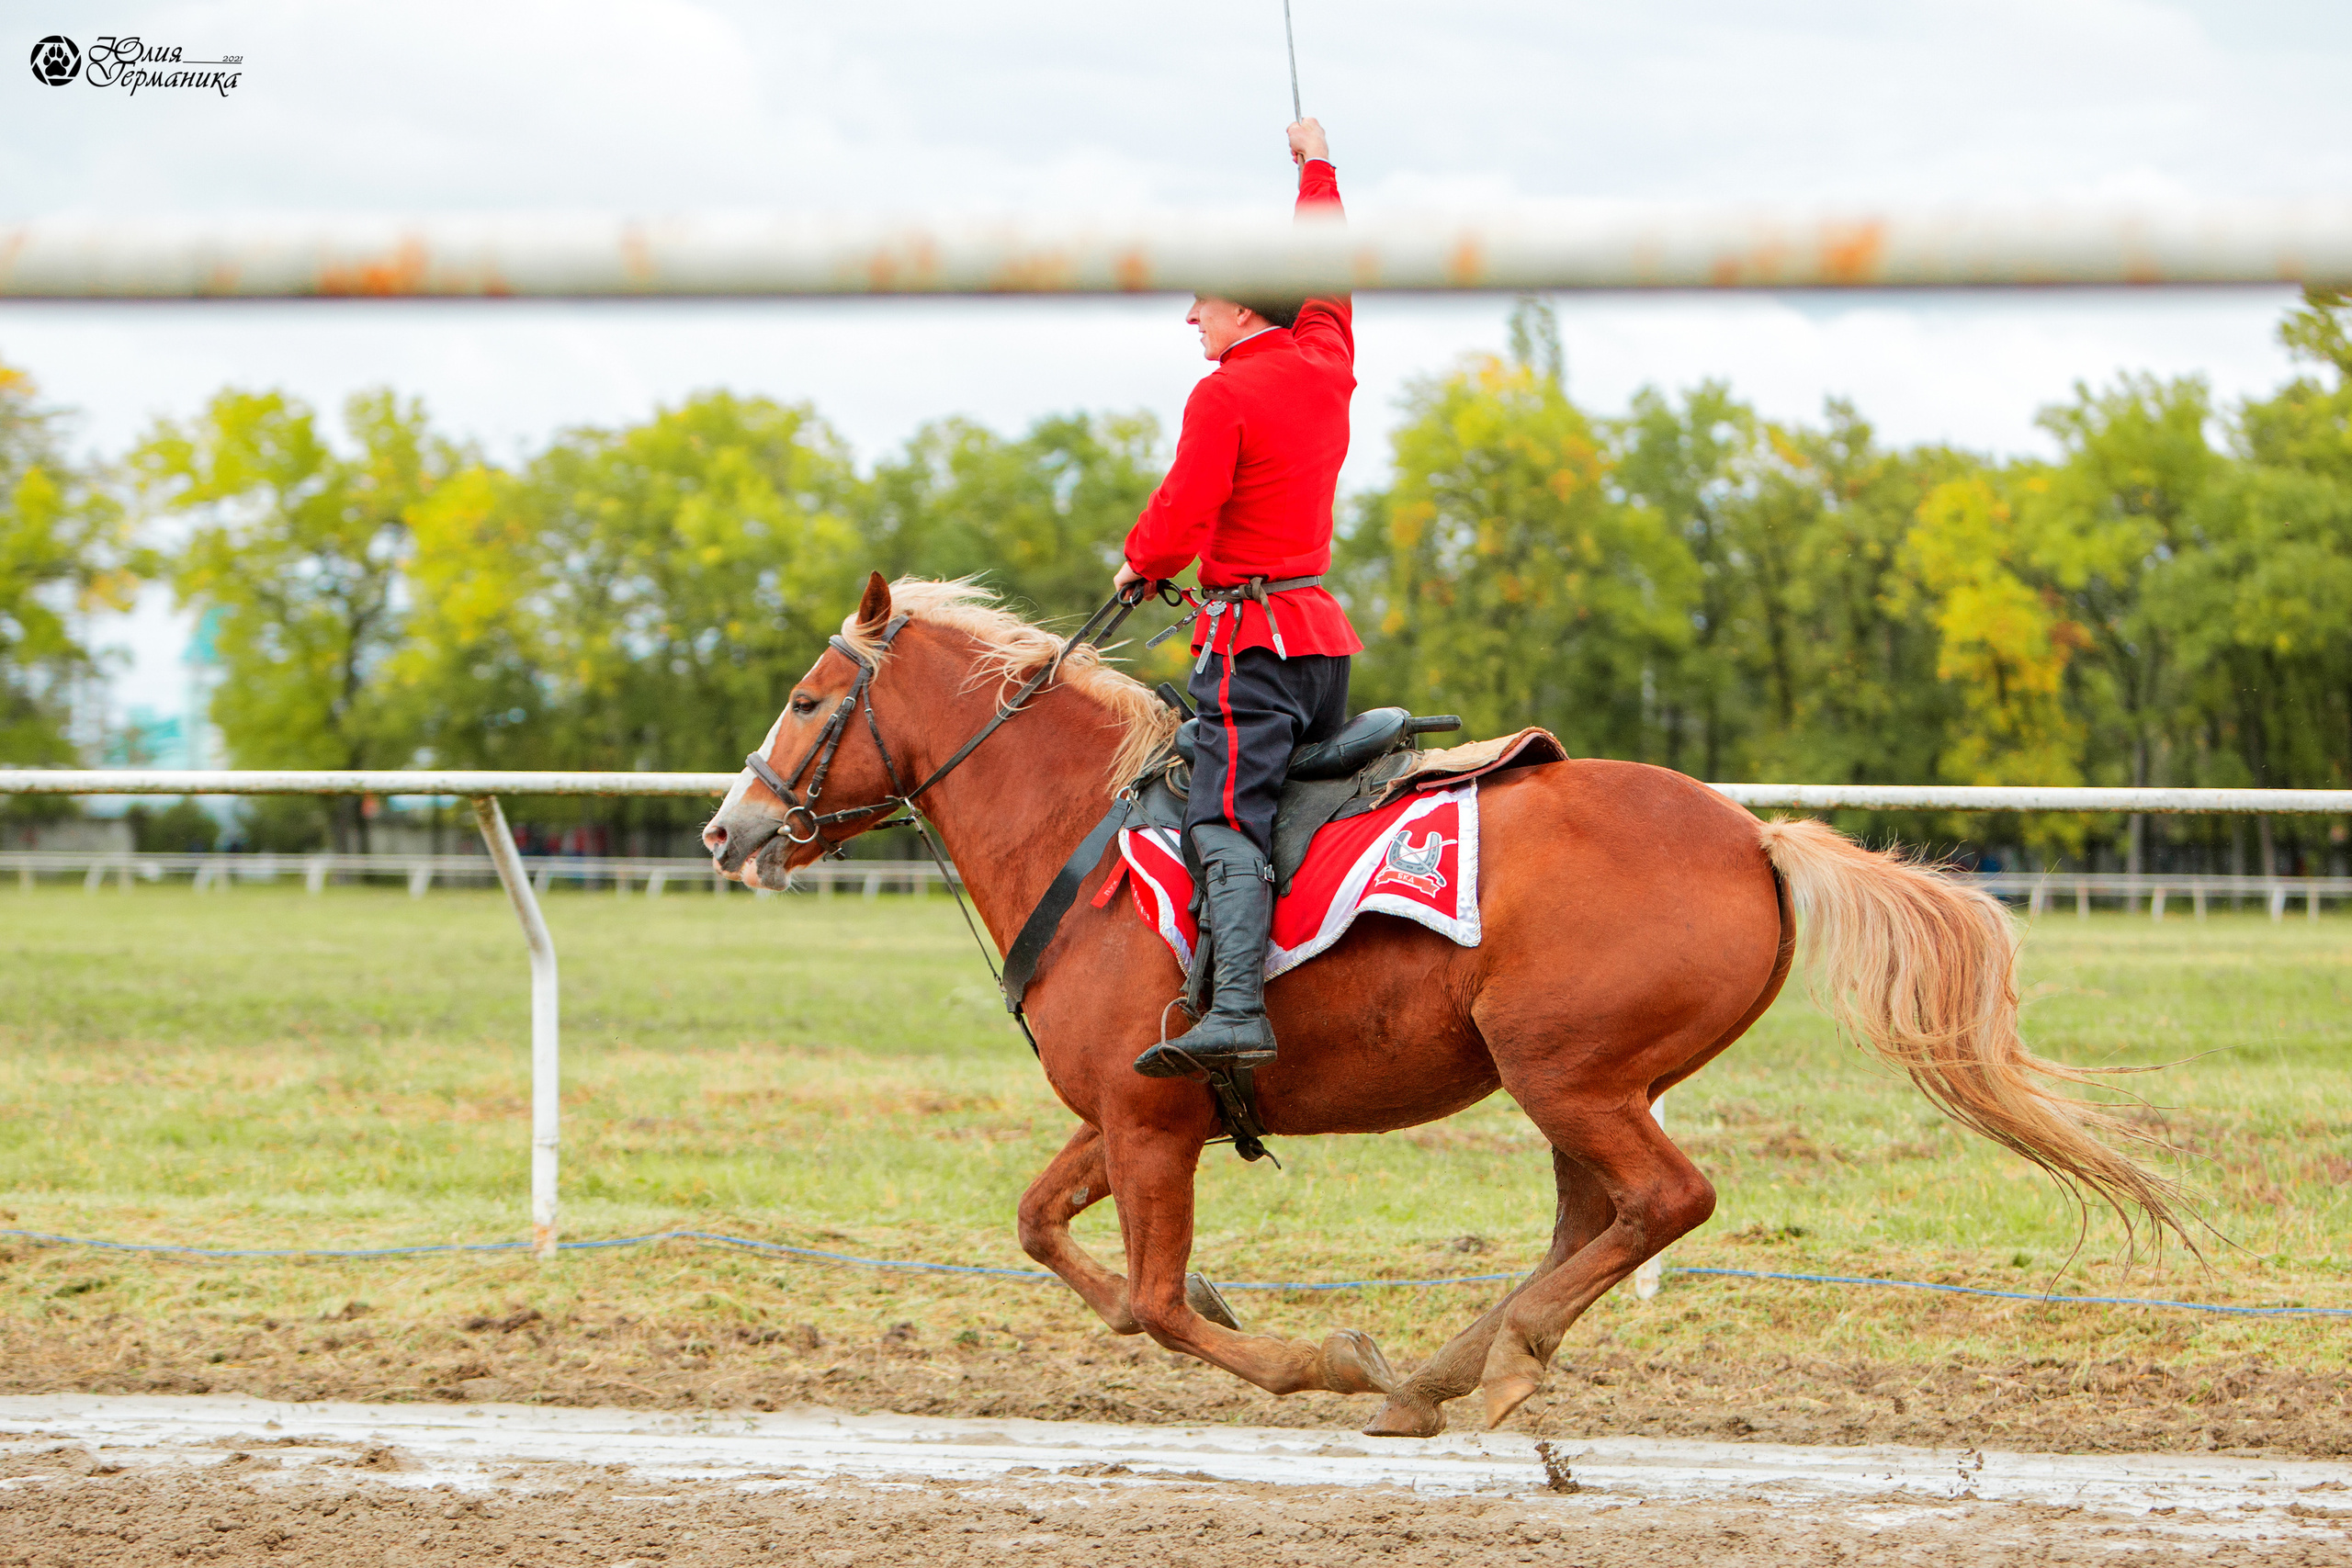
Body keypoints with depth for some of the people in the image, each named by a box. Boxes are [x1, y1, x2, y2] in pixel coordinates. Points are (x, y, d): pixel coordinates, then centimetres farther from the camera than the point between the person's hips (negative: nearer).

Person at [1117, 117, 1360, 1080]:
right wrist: (1316, 165, 43)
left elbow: (1181, 517, -15)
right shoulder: (1327, 365, 11)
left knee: (1228, 820, -19)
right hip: (1322, 630, 9)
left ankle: (1236, 1009, -34)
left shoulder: (1224, 395, -11)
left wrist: (1140, 561, 7)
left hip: (1251, 633, -9)